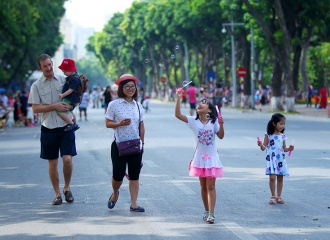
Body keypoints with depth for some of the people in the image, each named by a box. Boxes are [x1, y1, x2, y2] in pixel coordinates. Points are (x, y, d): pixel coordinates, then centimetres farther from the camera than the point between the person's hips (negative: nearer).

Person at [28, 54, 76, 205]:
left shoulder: (64, 80, 4)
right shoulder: (36, 86, 3)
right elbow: (35, 108, -3)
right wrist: (55, 106, -13)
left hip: (66, 126, 0)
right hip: (48, 128, 1)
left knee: (67, 159, -11)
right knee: (52, 163, 6)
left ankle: (67, 188, 12)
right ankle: (57, 194, 17)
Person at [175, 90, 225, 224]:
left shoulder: (213, 122, -2)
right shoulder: (193, 121, -2)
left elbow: (221, 136, -5)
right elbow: (178, 114, -14)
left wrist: (221, 124, -21)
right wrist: (178, 98, -20)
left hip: (212, 157, -2)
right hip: (199, 157, 2)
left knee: (210, 186, -6)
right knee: (203, 186, 10)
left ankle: (211, 213, -9)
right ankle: (206, 211, 22)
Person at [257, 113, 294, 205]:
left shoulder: (282, 136, 7)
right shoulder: (269, 135, -5)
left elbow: (284, 149, 14)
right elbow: (264, 148, -5)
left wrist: (289, 149, -6)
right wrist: (261, 145, -25)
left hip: (281, 160, 4)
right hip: (271, 159, -4)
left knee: (280, 178, 6)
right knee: (272, 177, -11)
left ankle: (278, 196, 16)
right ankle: (273, 196, 2)